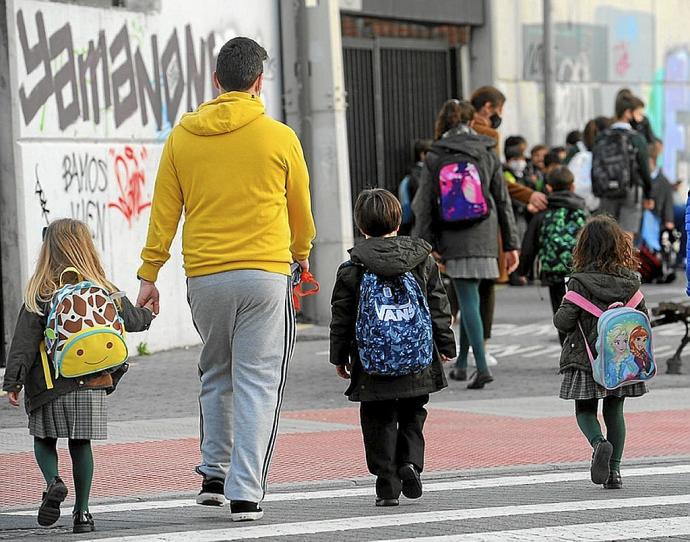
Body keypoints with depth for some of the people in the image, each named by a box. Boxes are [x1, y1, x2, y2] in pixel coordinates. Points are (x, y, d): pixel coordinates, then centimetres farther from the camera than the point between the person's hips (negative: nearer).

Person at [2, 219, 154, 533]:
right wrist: (148, 314, 38)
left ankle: (53, 482, -12)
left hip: (49, 388, -2)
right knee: (80, 444, 9)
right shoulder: (104, 292, 2)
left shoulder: (39, 295, -7)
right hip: (92, 386, 2)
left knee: (44, 438, 14)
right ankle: (81, 513, 10)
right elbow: (132, 321, 15)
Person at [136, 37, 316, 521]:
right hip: (265, 273, -3)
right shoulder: (279, 138, -2)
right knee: (257, 383, 0)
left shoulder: (183, 137, 3)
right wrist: (301, 254, 30)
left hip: (205, 277, 3)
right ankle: (246, 494, -6)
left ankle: (214, 475, 22)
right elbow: (301, 210, 11)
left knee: (216, 375, 22)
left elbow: (164, 210, 4)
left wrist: (149, 274, 10)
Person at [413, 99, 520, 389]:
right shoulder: (487, 152, 6)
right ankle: (461, 363, 24)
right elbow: (503, 199, 7)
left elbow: (425, 206, -1)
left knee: (468, 299, -4)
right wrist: (511, 244, 11)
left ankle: (482, 367, -15)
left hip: (454, 238, -3)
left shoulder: (435, 157, -1)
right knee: (469, 297, 17)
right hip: (485, 235, 3)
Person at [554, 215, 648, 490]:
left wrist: (563, 311, 6)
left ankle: (599, 443, -17)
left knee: (585, 410, 12)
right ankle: (614, 470, 8)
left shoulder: (580, 281, -14)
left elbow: (564, 321, -16)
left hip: (587, 359, -3)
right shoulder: (631, 280, -4)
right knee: (614, 411, 13)